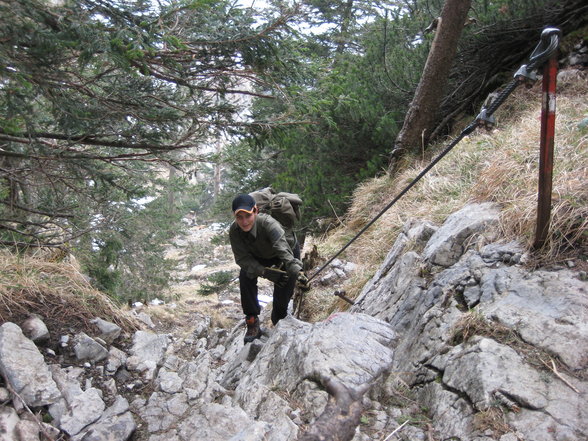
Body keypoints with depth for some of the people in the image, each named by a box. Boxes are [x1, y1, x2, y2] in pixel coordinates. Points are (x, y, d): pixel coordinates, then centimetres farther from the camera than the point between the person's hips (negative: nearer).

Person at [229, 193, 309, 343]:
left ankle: (278, 318, 4)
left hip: (289, 251, -3)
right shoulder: (234, 231, -28)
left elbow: (283, 248, -55)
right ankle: (252, 321, -9)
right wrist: (265, 272, -40)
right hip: (260, 256, 3)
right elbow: (242, 258, -26)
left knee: (287, 279, -23)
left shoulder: (268, 223, -42)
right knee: (245, 276, -20)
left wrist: (297, 272, -70)